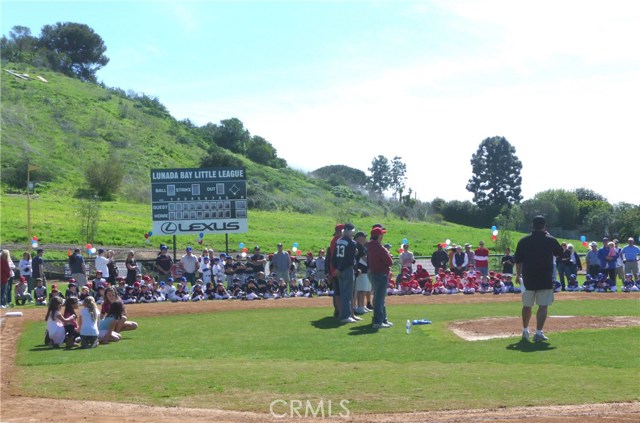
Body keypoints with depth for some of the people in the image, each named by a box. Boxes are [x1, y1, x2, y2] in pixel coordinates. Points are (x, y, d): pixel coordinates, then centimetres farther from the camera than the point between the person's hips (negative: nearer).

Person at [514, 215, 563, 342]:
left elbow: (518, 260, 6)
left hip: (528, 279, 2)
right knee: (543, 306, -1)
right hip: (545, 279, -2)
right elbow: (560, 254, 14)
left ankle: (525, 331, 25)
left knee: (527, 306, 15)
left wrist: (518, 274, 20)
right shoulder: (551, 241, -4)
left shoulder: (523, 241, 0)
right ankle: (539, 333, -8)